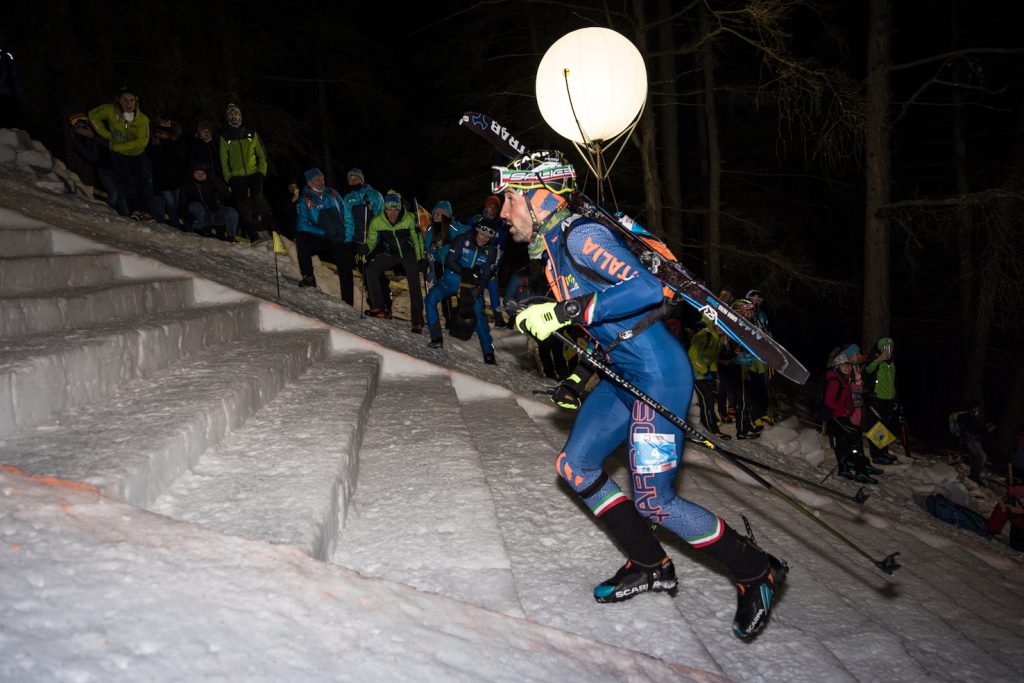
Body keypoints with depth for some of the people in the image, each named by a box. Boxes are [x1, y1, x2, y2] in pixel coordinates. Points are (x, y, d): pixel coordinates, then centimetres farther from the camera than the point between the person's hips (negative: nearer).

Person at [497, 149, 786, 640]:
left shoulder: (579, 235, -17)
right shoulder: (553, 245, 12)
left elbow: (647, 288, -29)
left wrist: (568, 311, -28)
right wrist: (547, 314, 15)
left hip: (658, 373, -10)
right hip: (623, 375, 10)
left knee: (654, 502, -9)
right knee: (575, 466, 11)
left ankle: (758, 572, 10)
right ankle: (650, 566, 22)